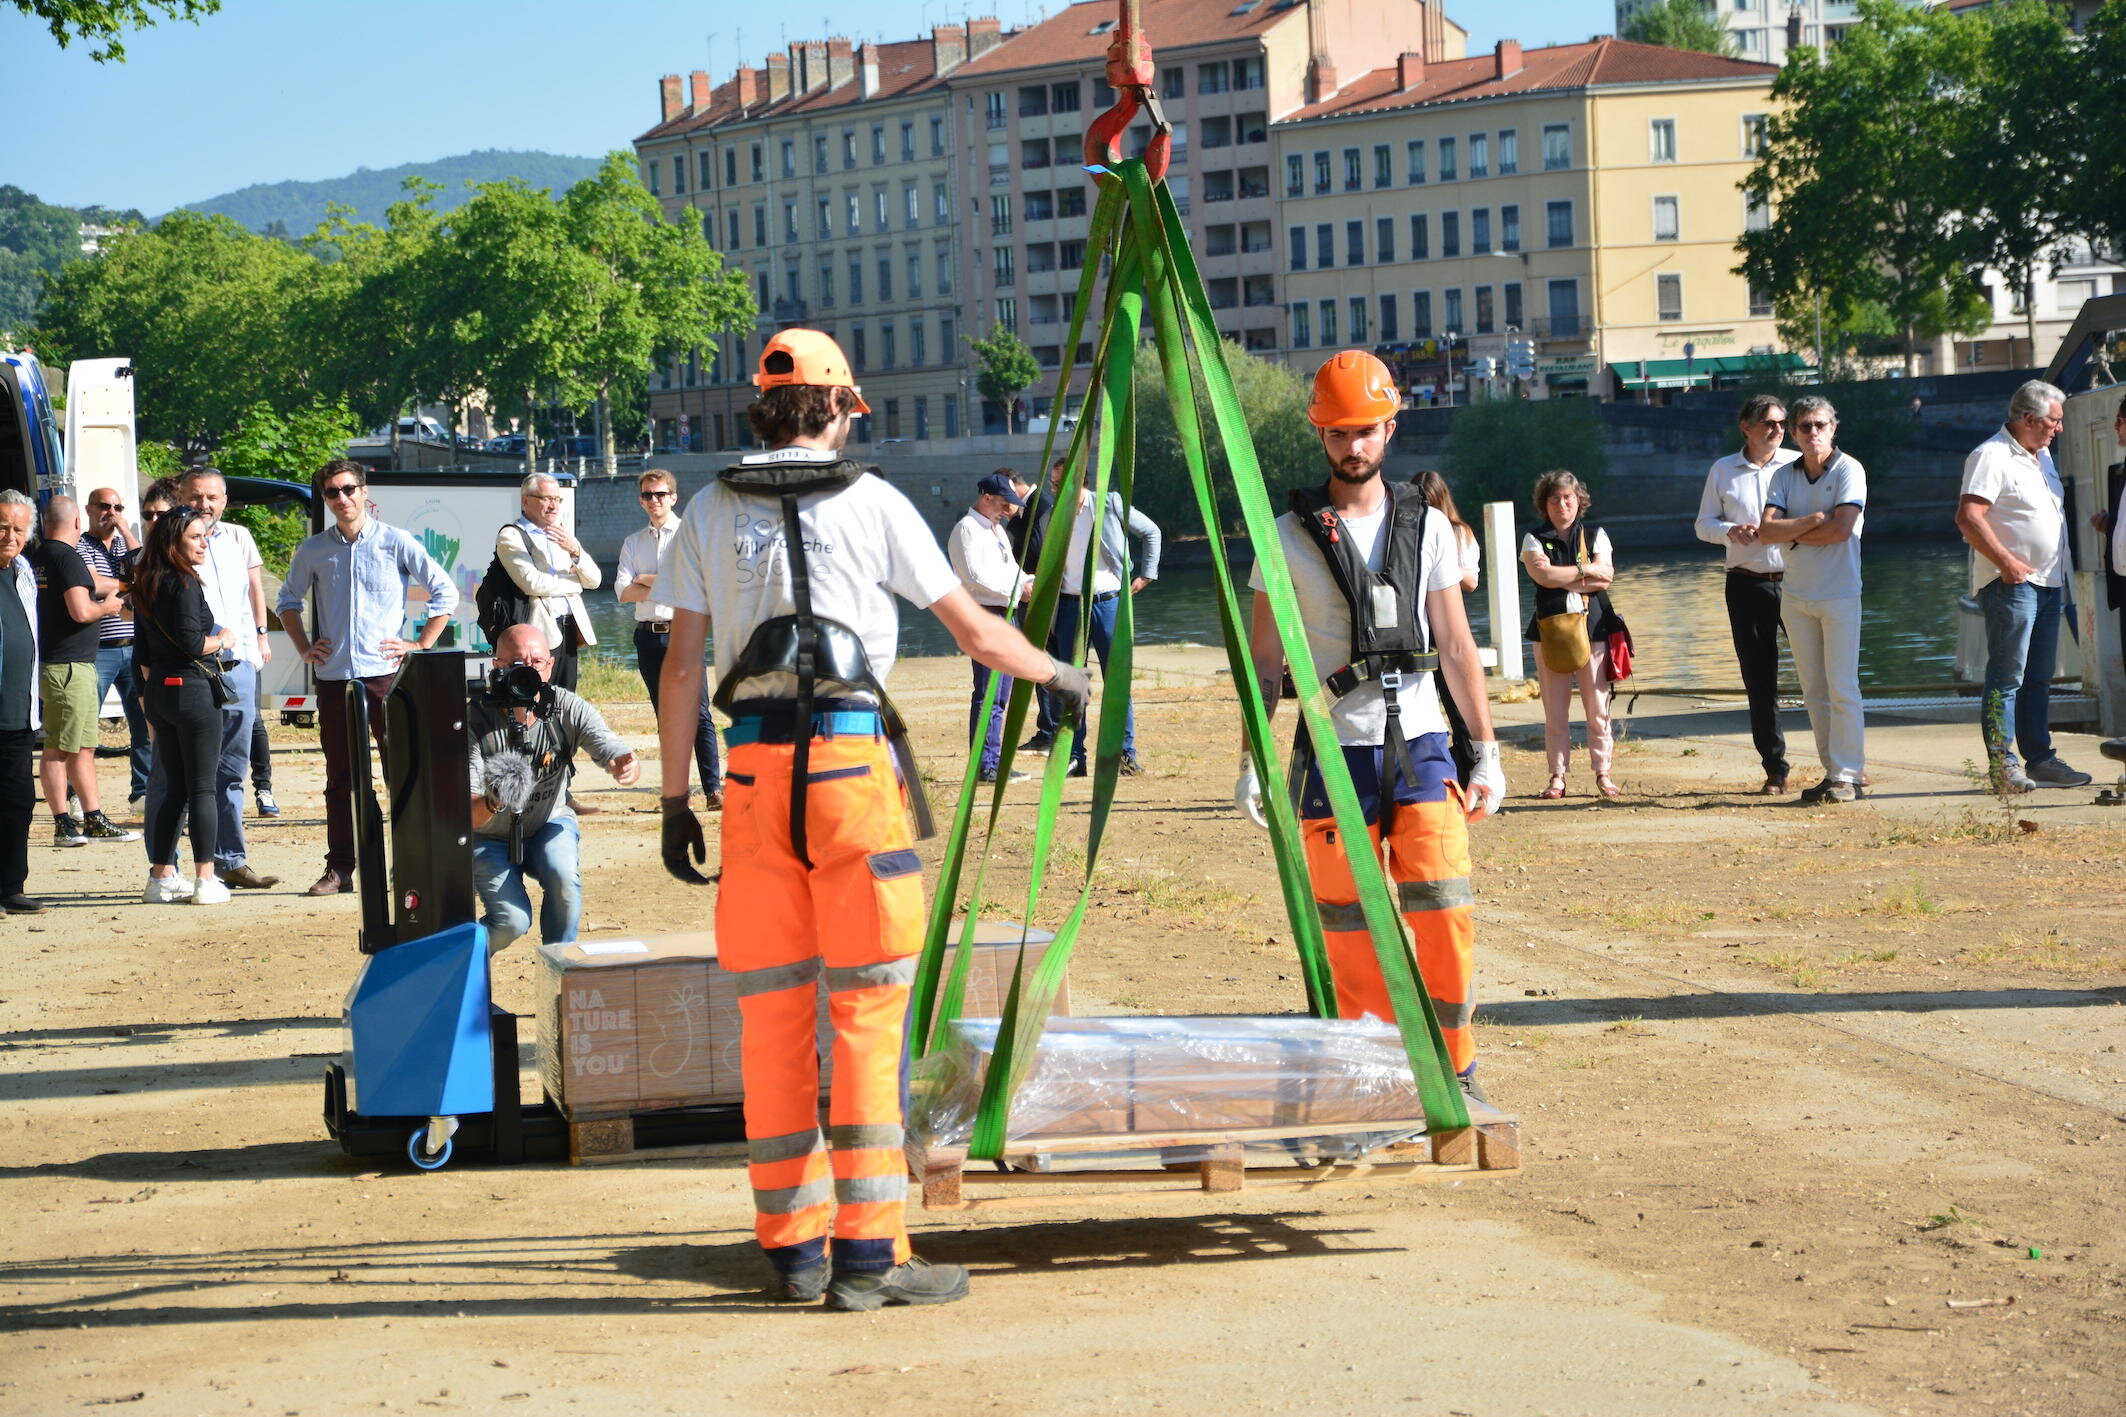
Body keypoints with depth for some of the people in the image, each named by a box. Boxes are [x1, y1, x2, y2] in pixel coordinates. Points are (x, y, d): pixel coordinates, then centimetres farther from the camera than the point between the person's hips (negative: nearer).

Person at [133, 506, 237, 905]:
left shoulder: (146, 586, 13)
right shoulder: (184, 583, -13)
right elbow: (191, 641, -21)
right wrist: (222, 639, -2)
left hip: (159, 693, 8)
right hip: (194, 690, -8)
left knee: (173, 787, 14)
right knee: (204, 787, -2)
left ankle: (161, 877, 15)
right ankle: (206, 880, -2)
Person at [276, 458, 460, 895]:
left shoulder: (395, 543, 0)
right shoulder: (313, 551, 8)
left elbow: (444, 592, 4)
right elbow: (288, 602, 23)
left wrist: (421, 645, -1)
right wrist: (304, 648, 11)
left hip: (386, 674, -3)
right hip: (334, 677, 3)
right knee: (340, 777, 5)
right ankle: (339, 870, 9)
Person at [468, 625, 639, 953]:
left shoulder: (568, 709, -17)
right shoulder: (476, 720, -24)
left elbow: (620, 756, -24)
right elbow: (466, 813, -29)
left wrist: (627, 768, -50)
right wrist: (492, 802, -53)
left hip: (549, 826, 2)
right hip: (490, 838, -2)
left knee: (562, 876, -30)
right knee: (512, 920, -21)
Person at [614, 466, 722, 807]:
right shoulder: (633, 543, 14)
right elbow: (623, 592, 2)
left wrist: (647, 580, -3)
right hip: (648, 635, 4)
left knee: (698, 714, -11)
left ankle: (713, 790, -14)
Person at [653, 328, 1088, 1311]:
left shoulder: (711, 512, 10)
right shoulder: (869, 502, 2)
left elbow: (682, 664, 8)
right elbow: (976, 633, 6)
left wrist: (675, 799, 13)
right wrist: (1057, 674, 23)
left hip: (755, 765, 3)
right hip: (851, 754, -3)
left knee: (772, 1008, 8)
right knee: (867, 1006, 0)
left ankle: (793, 1248, 12)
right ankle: (867, 1249, -2)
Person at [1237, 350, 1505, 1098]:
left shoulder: (1428, 527, 9)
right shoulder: (1291, 537, 3)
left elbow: (1456, 647, 9)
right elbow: (1264, 658, 5)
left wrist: (1486, 751, 5)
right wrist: (1252, 759, -2)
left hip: (1421, 743, 1)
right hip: (1336, 750, -1)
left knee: (1445, 917, -7)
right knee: (1350, 932, 0)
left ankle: (1455, 1073, 4)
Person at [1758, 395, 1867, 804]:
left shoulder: (1848, 470, -6)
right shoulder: (1784, 476, 8)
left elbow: (1841, 529, -18)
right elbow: (1767, 531, -4)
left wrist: (1792, 534, -6)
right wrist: (1811, 521, -16)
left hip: (1840, 595, -5)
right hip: (1795, 596, 5)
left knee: (1842, 689, -7)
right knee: (1814, 692, 7)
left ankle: (1848, 775, -4)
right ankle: (1833, 771, 13)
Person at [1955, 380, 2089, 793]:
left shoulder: (2042, 456, 17)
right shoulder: (1991, 457, -12)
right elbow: (1968, 518, -21)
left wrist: (2064, 570, 18)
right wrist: (2006, 562, -23)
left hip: (2047, 584, 9)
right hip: (2010, 584, -9)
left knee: (2039, 678, 12)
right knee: (2007, 677, -9)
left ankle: (2040, 759, 17)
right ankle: (2002, 765, -9)